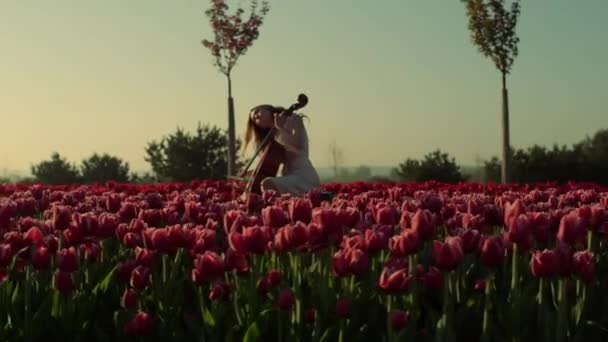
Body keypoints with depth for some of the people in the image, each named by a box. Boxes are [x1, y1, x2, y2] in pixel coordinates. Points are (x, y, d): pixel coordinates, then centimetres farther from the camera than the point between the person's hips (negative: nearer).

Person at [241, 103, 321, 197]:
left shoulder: (293, 119, -1)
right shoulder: (273, 135, 19)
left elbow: (298, 147, -17)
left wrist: (280, 128, -13)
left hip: (303, 176, -9)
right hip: (288, 176, 9)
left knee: (268, 183, -32)